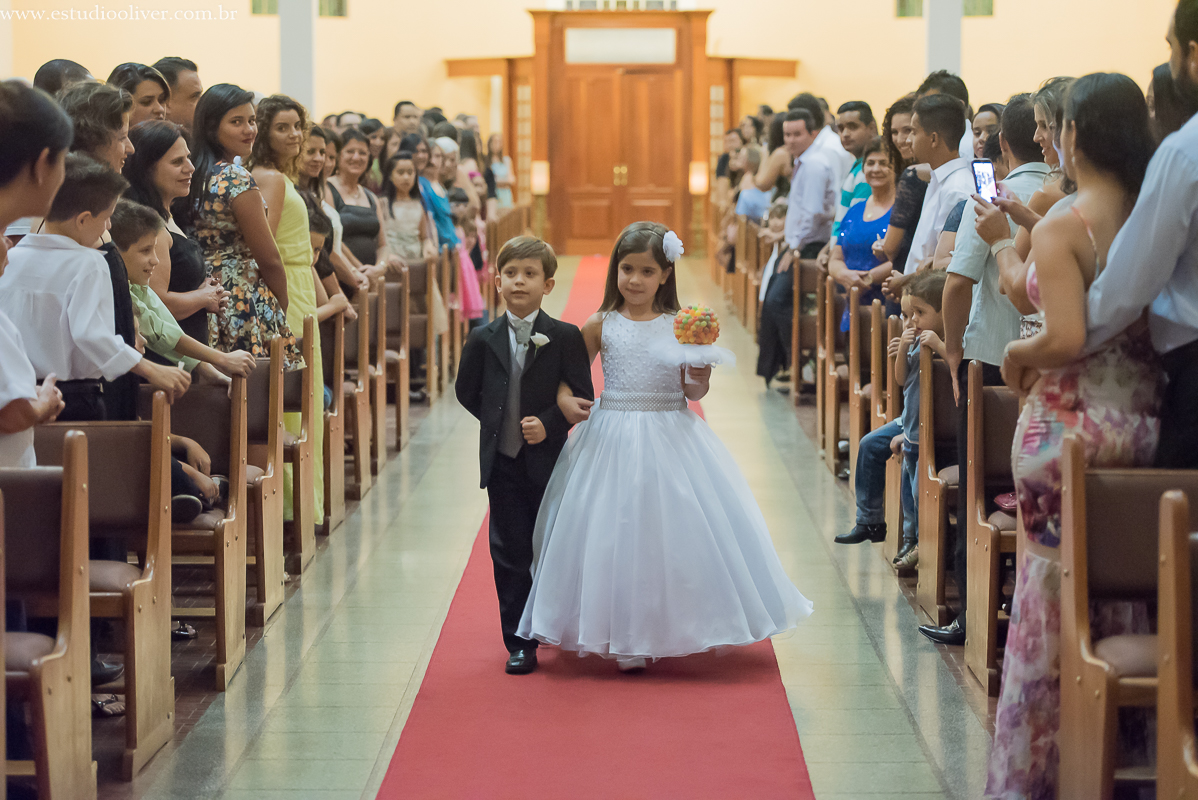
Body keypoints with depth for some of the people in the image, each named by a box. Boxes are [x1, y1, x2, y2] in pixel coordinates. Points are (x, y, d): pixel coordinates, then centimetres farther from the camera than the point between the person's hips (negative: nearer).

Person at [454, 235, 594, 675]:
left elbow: (582, 396, -7)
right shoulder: (484, 339, 1)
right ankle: (519, 642, 9)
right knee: (509, 553, 2)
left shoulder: (565, 337, -6)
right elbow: (467, 391, 13)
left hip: (549, 461, -2)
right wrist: (499, 422, 7)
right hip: (502, 462, 2)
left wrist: (549, 424, -18)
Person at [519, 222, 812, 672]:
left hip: (672, 442, 0)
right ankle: (626, 643, 11)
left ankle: (674, 629, 21)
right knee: (616, 535, 1)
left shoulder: (680, 328, -1)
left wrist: (699, 378, -20)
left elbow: (693, 391, 2)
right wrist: (566, 401, -12)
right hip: (613, 442, 0)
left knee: (674, 530, 4)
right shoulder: (601, 326, -1)